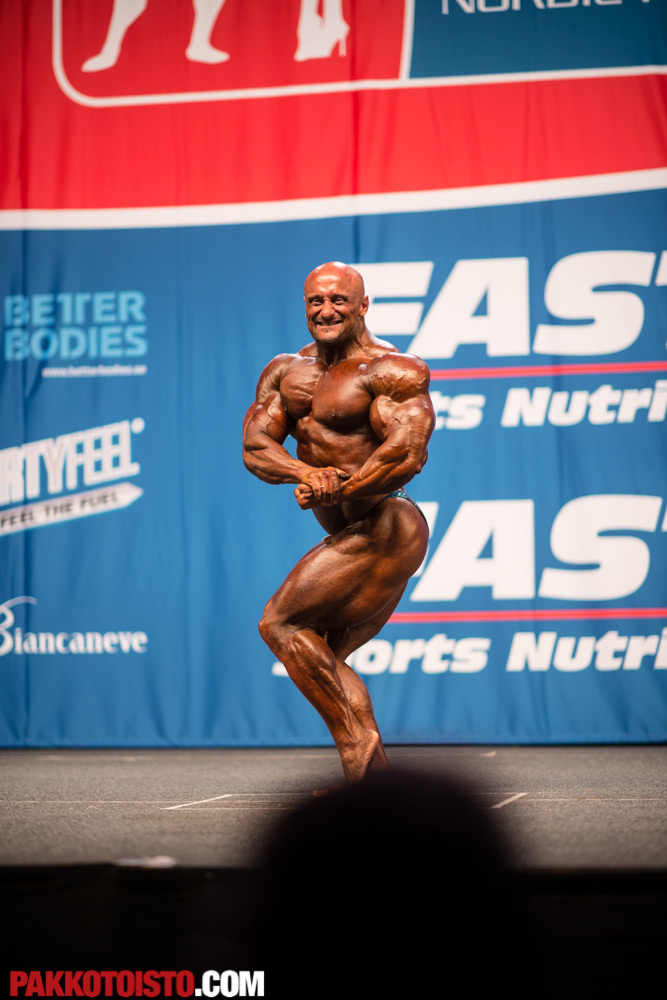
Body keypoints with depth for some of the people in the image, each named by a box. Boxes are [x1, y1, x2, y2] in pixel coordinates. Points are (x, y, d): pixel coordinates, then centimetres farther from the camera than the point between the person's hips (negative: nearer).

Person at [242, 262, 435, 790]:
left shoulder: (391, 369, -13)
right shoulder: (287, 372, 11)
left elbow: (407, 454, -24)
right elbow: (255, 445, 0)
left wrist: (336, 491, -21)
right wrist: (304, 472, -21)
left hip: (386, 530, -9)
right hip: (354, 538, 9)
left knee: (280, 623, -12)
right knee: (323, 657, 13)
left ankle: (355, 743, -10)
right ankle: (372, 773, 13)